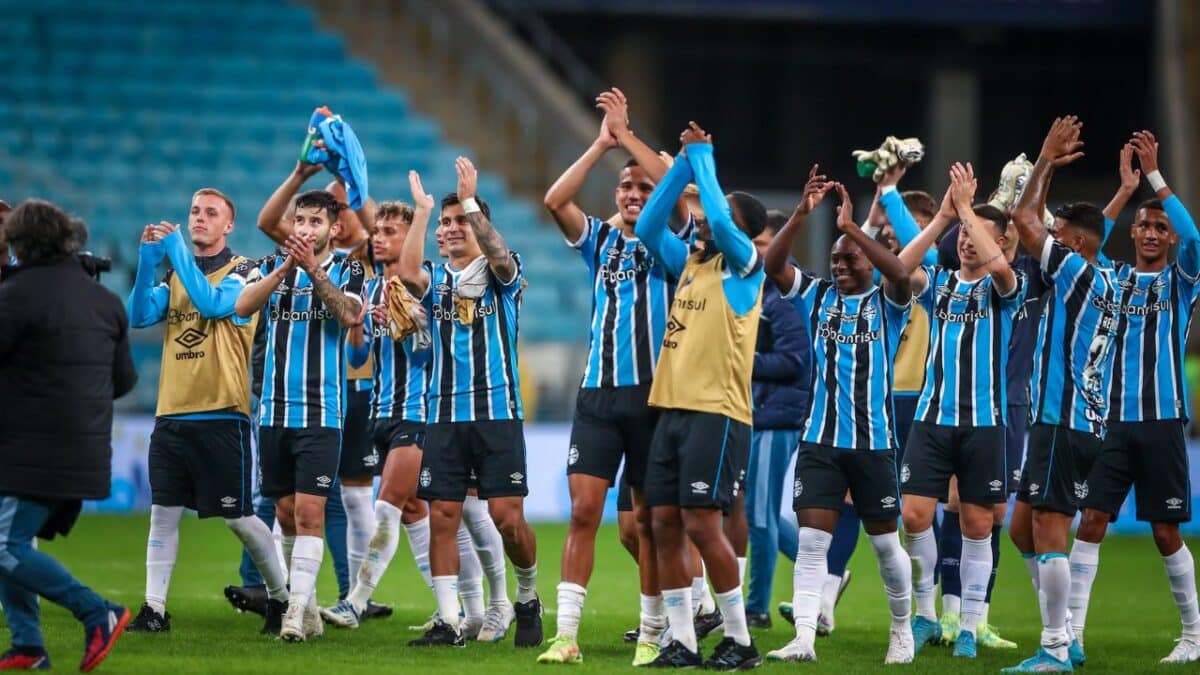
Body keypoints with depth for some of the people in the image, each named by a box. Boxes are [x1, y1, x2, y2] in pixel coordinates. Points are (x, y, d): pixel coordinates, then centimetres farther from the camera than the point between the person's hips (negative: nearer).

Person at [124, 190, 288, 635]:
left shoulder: (241, 274, -2)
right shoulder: (174, 275, 14)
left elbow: (212, 302, -21)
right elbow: (139, 315, 0)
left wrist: (176, 251, -21)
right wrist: (148, 260, -13)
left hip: (221, 415, -5)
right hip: (172, 414, 5)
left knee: (239, 518, -1)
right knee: (163, 513, 0)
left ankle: (281, 595, 16)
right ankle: (154, 608, 3)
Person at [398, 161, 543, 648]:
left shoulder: (501, 275, 5)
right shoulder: (435, 278, 12)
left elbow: (500, 256, -19)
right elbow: (407, 273, -11)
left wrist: (470, 200, -24)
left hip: (498, 412, -3)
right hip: (444, 415, 3)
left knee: (507, 517, -8)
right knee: (442, 519, -3)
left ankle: (528, 597, 16)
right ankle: (448, 621, 1)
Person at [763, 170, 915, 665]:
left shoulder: (887, 303, -1)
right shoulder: (817, 296, 6)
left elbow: (900, 272, -23)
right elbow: (773, 265, -8)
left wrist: (851, 227, -29)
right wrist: (802, 213, -21)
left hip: (874, 440, -2)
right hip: (820, 439, 2)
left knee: (885, 542, 9)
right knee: (811, 540, -7)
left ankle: (902, 630, 26)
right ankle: (804, 638, -10)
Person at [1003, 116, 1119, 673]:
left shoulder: (1079, 273, -9)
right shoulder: (1097, 283, 16)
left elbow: (1023, 220, -10)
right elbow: (1031, 226, 28)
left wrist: (1046, 163, 1)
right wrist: (1049, 166, 27)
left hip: (1064, 423, -10)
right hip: (1067, 421, 10)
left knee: (1048, 533, -10)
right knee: (1022, 529, 14)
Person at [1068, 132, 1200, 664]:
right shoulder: (1113, 277, 9)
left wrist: (1155, 174, -20)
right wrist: (1124, 184, -16)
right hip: (1112, 420, 2)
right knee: (1091, 521, -6)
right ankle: (1072, 633, -7)